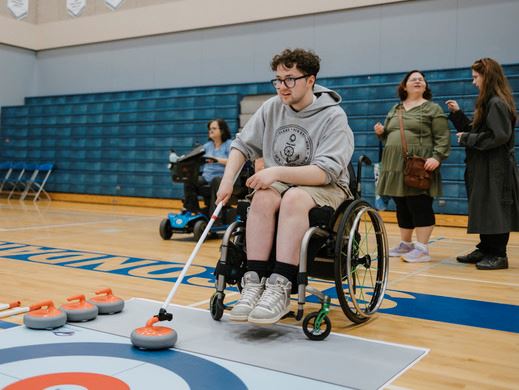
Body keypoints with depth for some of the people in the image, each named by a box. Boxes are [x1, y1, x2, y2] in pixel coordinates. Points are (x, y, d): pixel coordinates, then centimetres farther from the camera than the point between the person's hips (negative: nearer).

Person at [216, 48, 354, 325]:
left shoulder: (333, 116, -12)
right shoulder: (272, 108, 3)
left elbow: (326, 171, -22)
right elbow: (242, 145, 9)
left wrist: (278, 172, -30)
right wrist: (228, 180, -7)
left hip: (326, 188, -4)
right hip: (279, 184, 4)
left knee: (294, 197, -37)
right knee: (263, 197, -31)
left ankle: (280, 287, -38)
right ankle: (254, 283, -32)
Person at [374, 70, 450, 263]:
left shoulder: (433, 109, 2)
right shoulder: (395, 110, 19)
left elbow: (443, 138, -6)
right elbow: (389, 136, 27)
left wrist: (437, 157, -20)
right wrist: (380, 132, 5)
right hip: (396, 166, 6)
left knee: (420, 206, -7)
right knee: (402, 207, 10)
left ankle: (422, 248, -3)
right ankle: (405, 244, 21)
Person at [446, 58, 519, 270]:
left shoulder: (497, 103, -15)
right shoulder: (488, 103, 15)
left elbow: (498, 136, -23)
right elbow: (473, 129, 16)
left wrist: (467, 139, -15)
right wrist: (457, 113, 10)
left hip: (495, 169, -10)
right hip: (483, 167, 10)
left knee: (494, 211, -4)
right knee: (483, 210, 14)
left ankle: (498, 255, 4)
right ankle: (485, 250, 23)